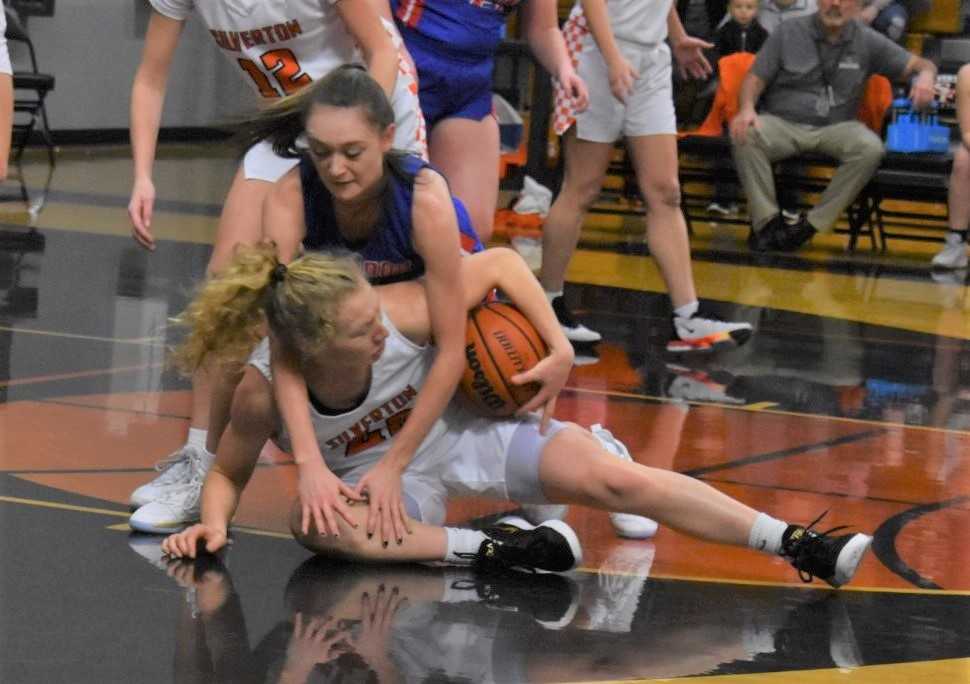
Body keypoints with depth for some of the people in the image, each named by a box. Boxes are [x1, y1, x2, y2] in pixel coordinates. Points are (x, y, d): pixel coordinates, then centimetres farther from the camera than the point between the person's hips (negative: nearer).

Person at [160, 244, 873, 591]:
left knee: (616, 479, -22)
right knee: (314, 524, -36)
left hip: (468, 428, 0)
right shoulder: (266, 388, -26)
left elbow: (501, 264, -15)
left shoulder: (401, 312, -28)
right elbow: (228, 473, -6)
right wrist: (213, 524, -25)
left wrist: (556, 349, -15)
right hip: (387, 477, 0)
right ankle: (486, 548, -29)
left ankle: (798, 545, -23)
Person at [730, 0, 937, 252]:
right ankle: (767, 220, -21)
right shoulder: (789, 32, 6)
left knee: (870, 148, -31)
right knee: (745, 134, -33)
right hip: (783, 123, -1)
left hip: (835, 128, 1)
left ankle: (813, 222, -21)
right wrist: (747, 108, -19)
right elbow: (755, 78, 4)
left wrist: (925, 77, -19)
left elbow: (922, 65, 7)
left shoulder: (867, 41, 7)